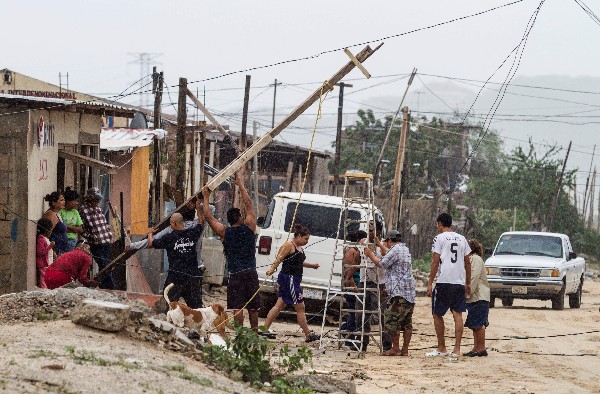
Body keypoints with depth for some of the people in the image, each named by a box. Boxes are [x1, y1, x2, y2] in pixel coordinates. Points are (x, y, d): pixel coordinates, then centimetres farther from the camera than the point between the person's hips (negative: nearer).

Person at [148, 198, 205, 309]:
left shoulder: (169, 237, -6)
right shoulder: (192, 233, 3)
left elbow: (151, 243, 5)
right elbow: (201, 223, 23)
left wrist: (150, 233, 25)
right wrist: (198, 207, 32)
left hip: (175, 276, -3)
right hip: (193, 275, 3)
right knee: (196, 305, 6)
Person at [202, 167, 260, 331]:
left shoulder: (225, 232, -3)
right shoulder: (249, 227, 0)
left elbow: (208, 217, 4)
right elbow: (248, 205, 9)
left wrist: (206, 197, 14)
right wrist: (240, 183, 15)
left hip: (235, 275, -2)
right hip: (251, 273, 2)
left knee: (238, 308, -7)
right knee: (253, 307, 11)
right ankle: (254, 331, 17)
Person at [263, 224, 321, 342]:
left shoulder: (299, 248, 16)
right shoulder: (289, 246, -13)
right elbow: (279, 259, -20)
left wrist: (311, 265, 22)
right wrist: (272, 269, -32)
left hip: (294, 280, 10)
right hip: (289, 278, -10)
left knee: (279, 305, 11)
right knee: (300, 307, -4)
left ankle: (265, 329, 14)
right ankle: (308, 335, 2)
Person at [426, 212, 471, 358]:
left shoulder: (440, 238, -3)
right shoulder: (461, 239, 13)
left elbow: (435, 262, -8)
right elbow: (467, 262, 15)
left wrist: (430, 283, -5)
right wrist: (468, 283, 21)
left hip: (444, 282, -5)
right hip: (460, 283, 5)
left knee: (437, 314, 7)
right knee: (457, 315, 2)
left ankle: (441, 348, 10)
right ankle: (456, 350, -4)